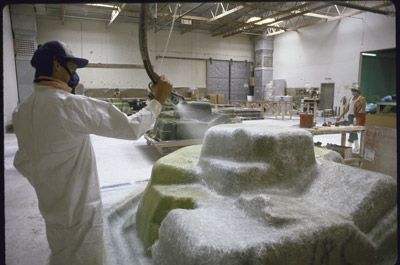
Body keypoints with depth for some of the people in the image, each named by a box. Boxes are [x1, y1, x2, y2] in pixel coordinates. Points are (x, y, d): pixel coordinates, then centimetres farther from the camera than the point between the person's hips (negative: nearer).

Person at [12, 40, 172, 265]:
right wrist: (159, 100, -10)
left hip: (53, 210, 8)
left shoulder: (21, 111, 2)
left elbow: (23, 162, 12)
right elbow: (132, 128, -22)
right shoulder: (71, 105, -25)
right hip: (79, 214, -8)